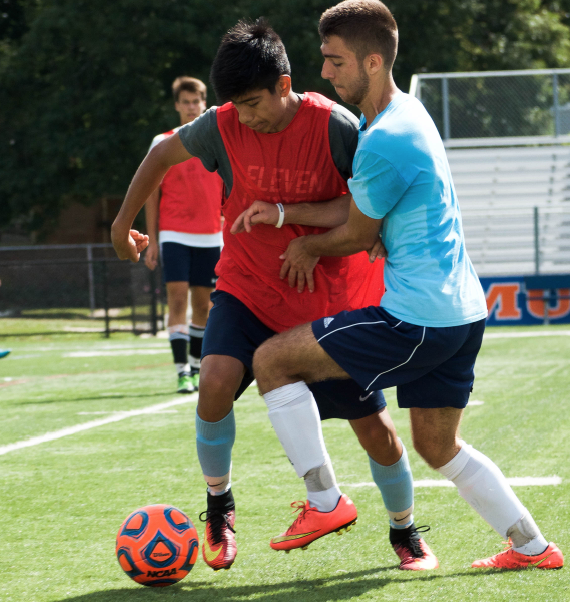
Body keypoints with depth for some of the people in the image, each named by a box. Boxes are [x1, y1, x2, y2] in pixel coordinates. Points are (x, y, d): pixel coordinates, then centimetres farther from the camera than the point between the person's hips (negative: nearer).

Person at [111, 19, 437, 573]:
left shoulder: (334, 127, -19)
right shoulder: (224, 126, -11)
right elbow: (163, 154, 6)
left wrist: (283, 213, -26)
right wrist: (122, 224, 14)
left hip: (326, 298, -1)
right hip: (246, 288, 1)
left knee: (375, 429, 0)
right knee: (216, 380, -26)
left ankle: (405, 533, 27)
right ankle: (218, 506, -3)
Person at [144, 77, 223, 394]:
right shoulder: (162, 143, 4)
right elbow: (153, 193, 5)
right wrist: (152, 240, 0)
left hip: (210, 235, 2)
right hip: (174, 234, -2)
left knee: (202, 303, 6)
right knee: (178, 299, -12)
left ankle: (196, 366, 19)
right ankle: (182, 371, -13)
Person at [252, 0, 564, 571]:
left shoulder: (383, 143, -19)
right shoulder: (406, 110, 12)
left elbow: (357, 236, -5)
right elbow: (357, 200, 21)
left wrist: (309, 246, 15)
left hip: (418, 319, -10)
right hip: (463, 310, 10)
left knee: (271, 361, -4)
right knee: (438, 447, 22)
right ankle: (533, 547, 24)